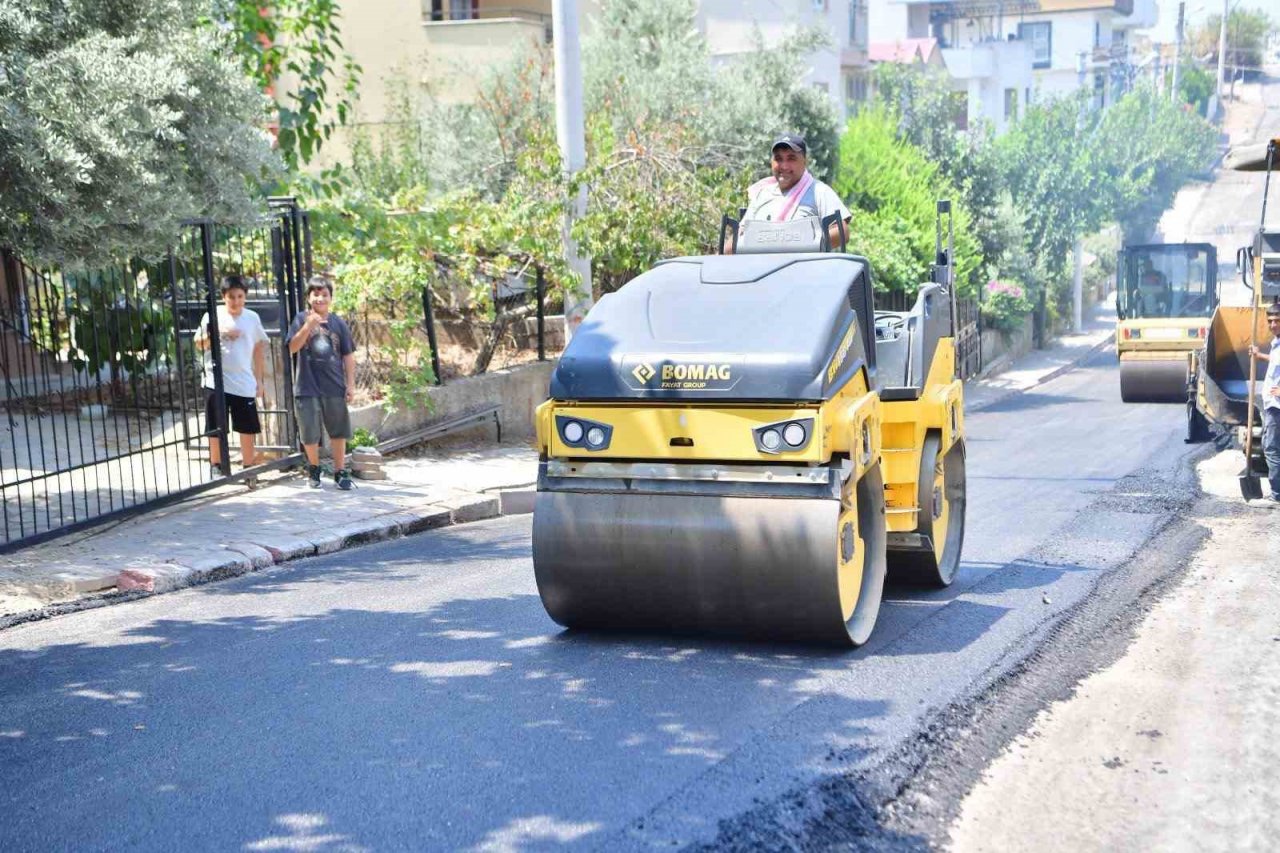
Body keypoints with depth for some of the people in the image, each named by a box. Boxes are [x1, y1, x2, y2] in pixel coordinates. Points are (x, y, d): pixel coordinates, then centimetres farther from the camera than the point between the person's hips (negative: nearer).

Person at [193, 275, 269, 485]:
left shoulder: (252, 318, 5)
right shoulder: (213, 315, -2)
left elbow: (259, 348, 13)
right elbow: (199, 344, -1)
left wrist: (259, 379, 11)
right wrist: (218, 333, -17)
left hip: (244, 383, 2)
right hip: (216, 381, -2)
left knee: (248, 428, 5)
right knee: (216, 427, 3)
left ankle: (248, 468, 17)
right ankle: (216, 466, 16)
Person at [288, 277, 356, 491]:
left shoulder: (338, 323, 3)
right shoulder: (301, 320, 0)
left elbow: (348, 355, 6)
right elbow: (293, 347, -12)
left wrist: (351, 384, 1)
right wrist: (308, 325, -25)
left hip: (335, 387, 1)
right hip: (308, 388, -1)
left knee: (338, 432, 7)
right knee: (310, 434, 5)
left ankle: (340, 471, 18)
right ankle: (314, 468, 26)